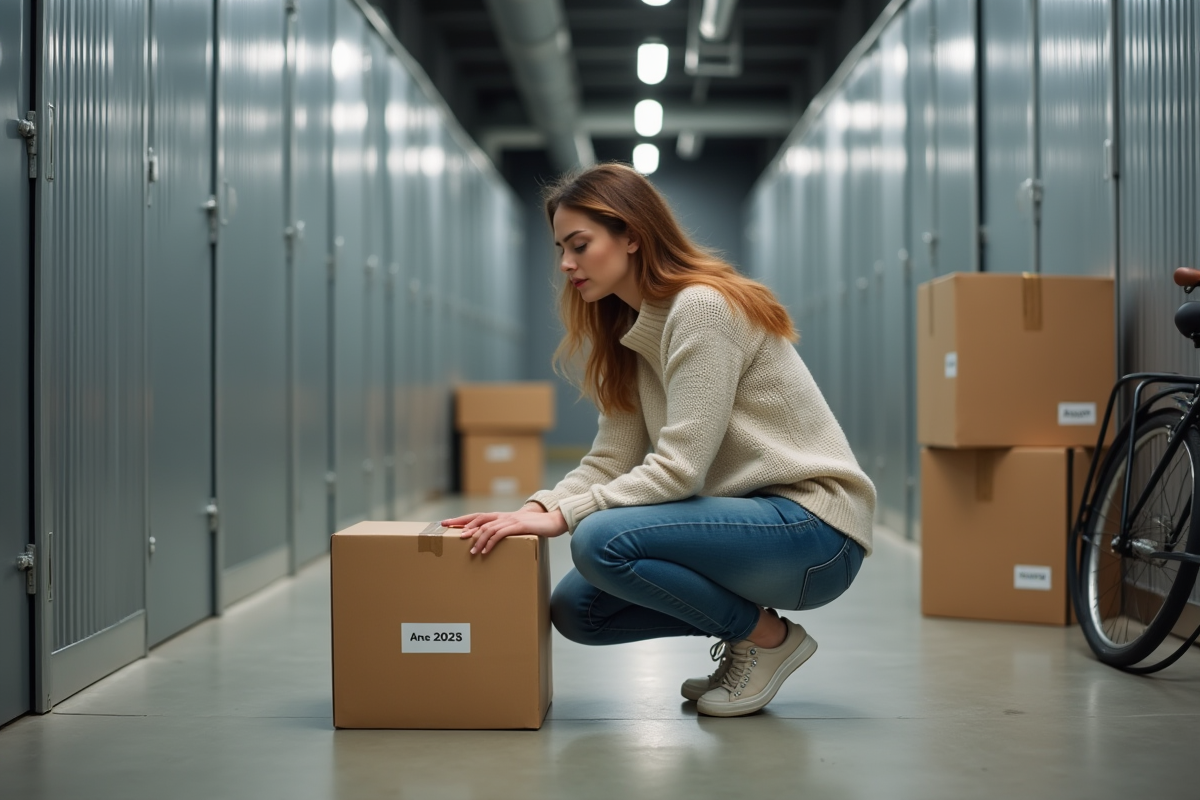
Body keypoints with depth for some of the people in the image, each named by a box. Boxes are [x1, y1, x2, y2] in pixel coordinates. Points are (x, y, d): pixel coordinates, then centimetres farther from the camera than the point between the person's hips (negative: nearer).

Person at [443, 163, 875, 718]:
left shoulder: (704, 307, -17)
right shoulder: (630, 332, 11)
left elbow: (679, 468, -23)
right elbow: (611, 459, 4)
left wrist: (562, 516, -23)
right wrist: (536, 507, -12)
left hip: (815, 528, -9)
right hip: (752, 515, 9)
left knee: (601, 541, -26)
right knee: (575, 610, 0)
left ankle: (767, 637, -5)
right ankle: (744, 624, 13)